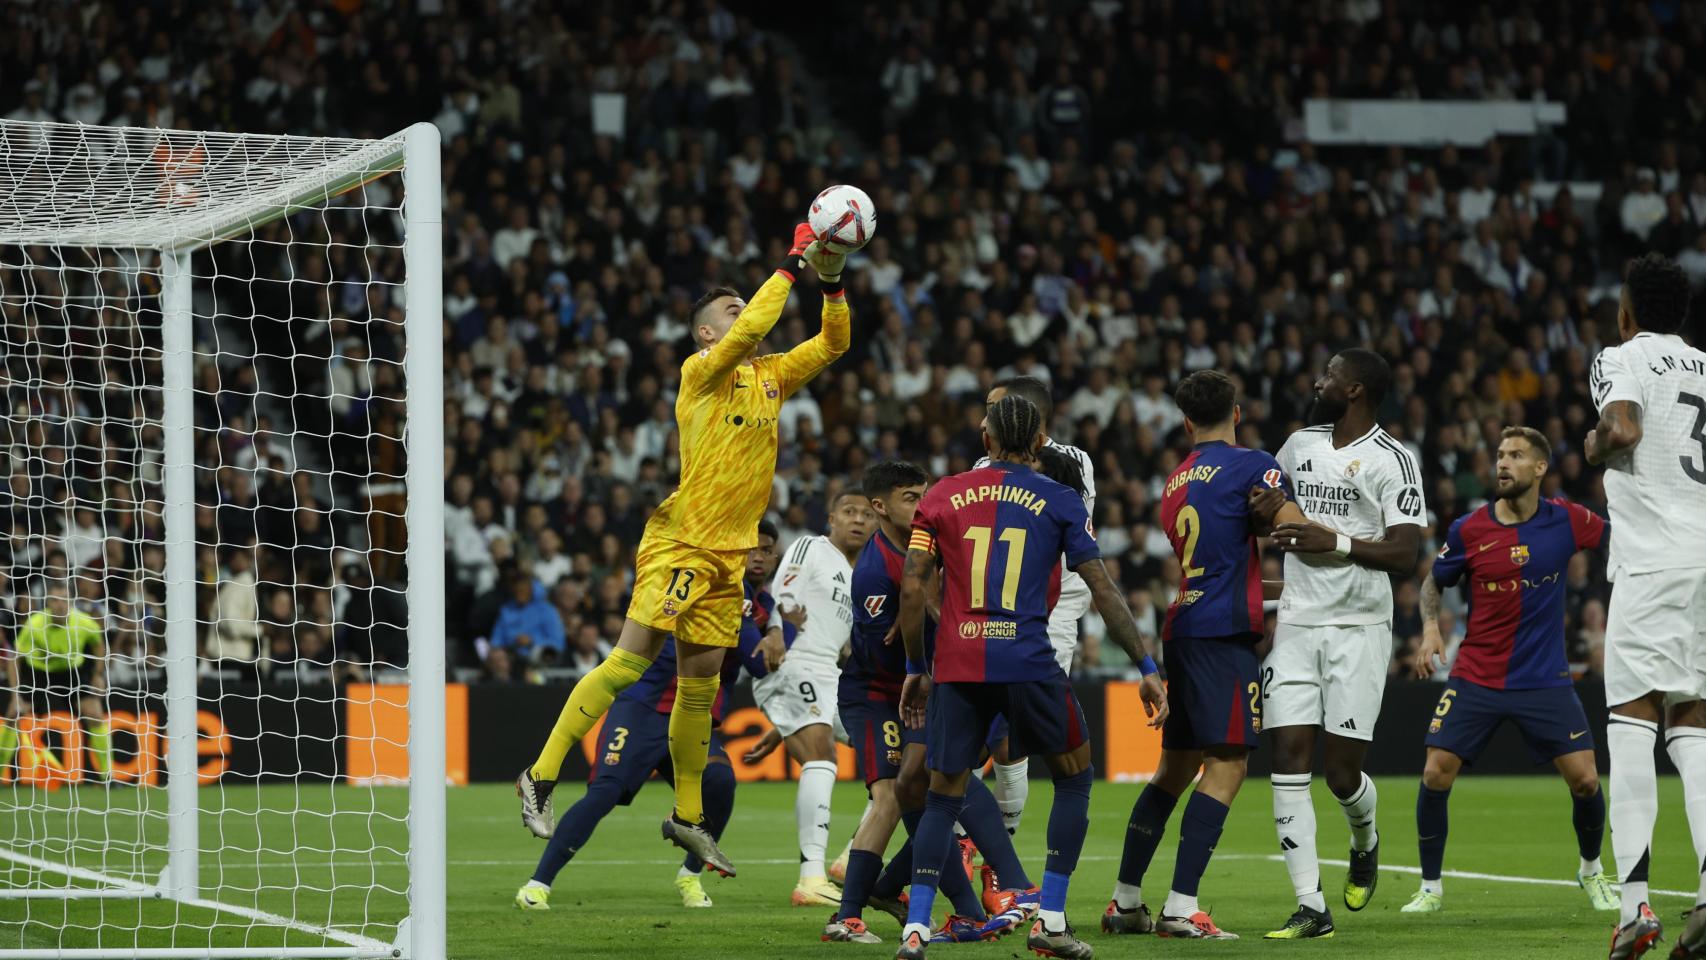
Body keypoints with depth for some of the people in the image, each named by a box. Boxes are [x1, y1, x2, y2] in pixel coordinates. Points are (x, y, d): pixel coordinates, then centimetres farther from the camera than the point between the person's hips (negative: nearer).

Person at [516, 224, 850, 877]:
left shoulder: (770, 377, 14)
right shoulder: (701, 372, -7)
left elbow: (833, 343, 18)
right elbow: (752, 330, -22)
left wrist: (832, 283, 2)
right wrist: (792, 262, -16)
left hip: (728, 555, 7)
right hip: (678, 545, -7)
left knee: (700, 685, 10)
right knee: (629, 662, -13)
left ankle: (687, 818, 18)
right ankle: (541, 776, -7)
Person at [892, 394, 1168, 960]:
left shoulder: (942, 497, 11)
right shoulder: (1059, 502, 6)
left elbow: (912, 590, 6)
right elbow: (1103, 591, 2)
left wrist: (915, 669, 16)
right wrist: (1147, 668, 5)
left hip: (957, 664, 2)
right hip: (1027, 661, -2)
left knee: (943, 797, 10)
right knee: (1074, 778, 17)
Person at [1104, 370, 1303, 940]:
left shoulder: (1175, 482, 18)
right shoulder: (1251, 466, -4)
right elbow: (1297, 532, -15)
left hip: (1181, 629, 8)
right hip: (1225, 632, -8)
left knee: (1176, 765, 16)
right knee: (1227, 764, -8)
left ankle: (1124, 902, 17)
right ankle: (1181, 908, -16)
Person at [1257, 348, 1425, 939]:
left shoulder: (1391, 461, -8)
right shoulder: (1300, 446, 13)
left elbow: (1405, 554, -14)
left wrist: (1336, 542, -20)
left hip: (1359, 626, -5)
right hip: (1296, 623, 5)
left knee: (1342, 771, -4)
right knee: (1289, 758, -7)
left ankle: (1365, 845, 32)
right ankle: (1311, 908, -7)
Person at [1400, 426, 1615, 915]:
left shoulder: (1567, 521, -5)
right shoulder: (1469, 530, -4)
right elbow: (1433, 582, 11)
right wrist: (1430, 628, -5)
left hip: (1545, 681, 0)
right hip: (1475, 678, 0)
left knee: (1584, 779, -6)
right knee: (1436, 774, -11)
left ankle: (1592, 872, 22)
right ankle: (1431, 887, 6)